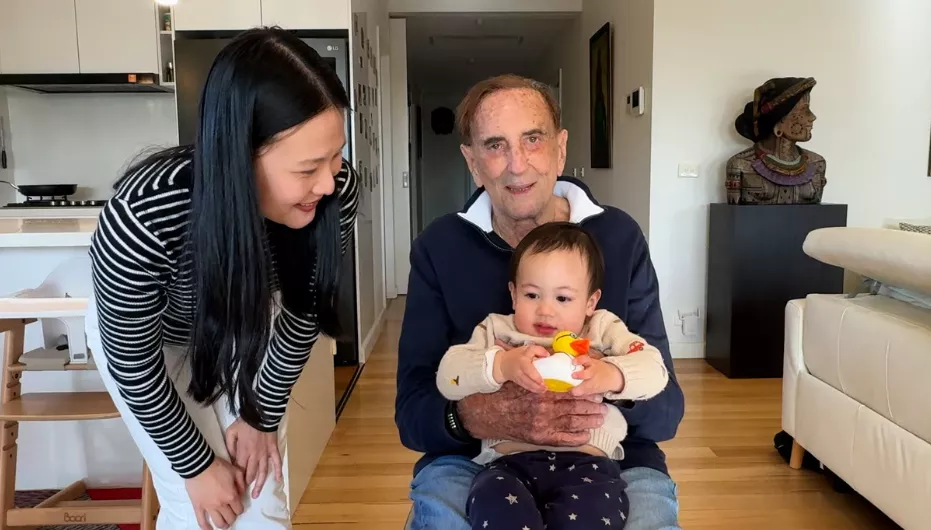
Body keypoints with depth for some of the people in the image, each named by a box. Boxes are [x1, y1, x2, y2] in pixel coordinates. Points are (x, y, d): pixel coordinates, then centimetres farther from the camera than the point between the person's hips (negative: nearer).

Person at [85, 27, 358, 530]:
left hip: (243, 325, 3)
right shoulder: (144, 218, -40)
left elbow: (301, 313, -13)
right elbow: (135, 363, -23)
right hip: (137, 334, -2)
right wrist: (196, 465, -12)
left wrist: (262, 415, -4)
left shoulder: (336, 194, -31)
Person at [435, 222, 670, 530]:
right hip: (510, 461, 0)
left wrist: (610, 375, -17)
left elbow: (654, 369, 4)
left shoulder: (602, 330, 18)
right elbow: (447, 378, 2)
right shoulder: (497, 331, 16)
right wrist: (501, 365, -16)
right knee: (494, 505, -33)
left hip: (586, 461, 1)